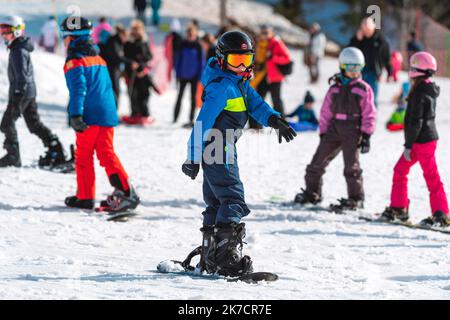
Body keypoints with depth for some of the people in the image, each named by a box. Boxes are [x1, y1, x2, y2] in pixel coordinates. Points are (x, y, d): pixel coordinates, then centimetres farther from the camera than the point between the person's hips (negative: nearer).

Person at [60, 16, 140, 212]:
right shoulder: (99, 59, 20)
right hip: (108, 114, 7)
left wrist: (75, 115, -21)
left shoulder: (74, 62, -6)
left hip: (90, 116, -7)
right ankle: (124, 191, -7)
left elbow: (78, 89, -17)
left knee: (83, 155, 4)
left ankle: (85, 197, 7)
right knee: (107, 153, 7)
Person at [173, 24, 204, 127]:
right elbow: (179, 58, 5)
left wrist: (200, 75, -7)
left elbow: (202, 60, -4)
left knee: (193, 97, 5)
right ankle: (175, 117, 17)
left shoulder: (198, 45, -7)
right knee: (180, 95, 9)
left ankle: (191, 120, 9)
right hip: (183, 75, 3)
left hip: (194, 75, -3)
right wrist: (178, 72, 2)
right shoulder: (183, 44, -1)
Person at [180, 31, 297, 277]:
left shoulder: (239, 81, 11)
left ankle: (209, 257, 22)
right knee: (233, 199, -17)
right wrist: (194, 156, -25)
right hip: (217, 148, -11)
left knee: (216, 202, 15)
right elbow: (203, 122, -22)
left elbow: (254, 103, 3)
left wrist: (273, 119, -18)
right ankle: (226, 255, -25)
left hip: (223, 148, 11)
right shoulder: (221, 86, -19)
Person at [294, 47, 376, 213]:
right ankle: (312, 193, 21)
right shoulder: (334, 88, 11)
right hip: (334, 129, 4)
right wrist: (323, 133, 10)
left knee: (351, 166, -9)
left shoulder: (364, 89, 1)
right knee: (318, 161, 6)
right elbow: (326, 112, 14)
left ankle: (356, 199, 1)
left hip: (352, 131, -4)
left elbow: (369, 114, -1)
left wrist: (366, 135, -8)